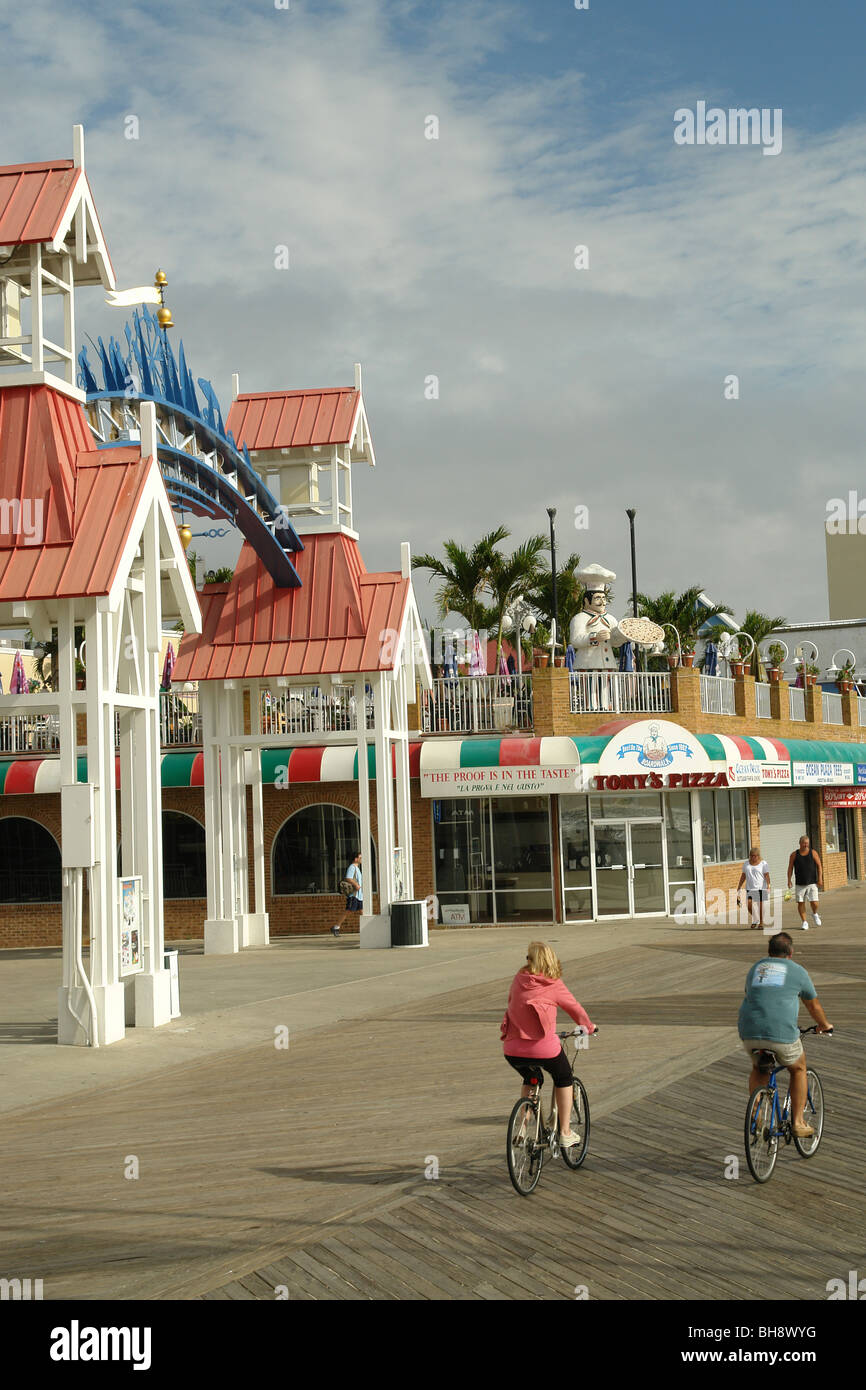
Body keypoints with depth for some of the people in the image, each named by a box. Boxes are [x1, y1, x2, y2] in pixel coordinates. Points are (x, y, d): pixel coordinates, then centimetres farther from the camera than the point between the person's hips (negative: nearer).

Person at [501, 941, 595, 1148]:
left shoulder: (519, 979, 8)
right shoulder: (554, 985, 0)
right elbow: (575, 1008, 12)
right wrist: (589, 1027, 33)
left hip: (512, 1050, 3)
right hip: (543, 1048, -3)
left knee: (531, 1080, 33)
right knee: (563, 1079, 25)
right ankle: (565, 1133, 24)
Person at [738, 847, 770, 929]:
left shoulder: (763, 863, 0)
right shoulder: (746, 864, 13)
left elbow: (767, 875, -6)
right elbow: (743, 876, 18)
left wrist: (768, 886, -18)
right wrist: (739, 887, 16)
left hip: (760, 888, -3)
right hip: (750, 888, 3)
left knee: (760, 905, -2)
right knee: (749, 905, -7)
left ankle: (761, 922, 11)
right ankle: (754, 919, 15)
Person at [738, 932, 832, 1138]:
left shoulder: (755, 968, 23)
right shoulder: (797, 971, 12)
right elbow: (814, 1006, 25)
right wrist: (825, 1025, 45)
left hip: (749, 1033, 3)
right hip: (781, 1033, -3)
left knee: (758, 1069, 31)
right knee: (798, 1069, 23)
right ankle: (798, 1122, 21)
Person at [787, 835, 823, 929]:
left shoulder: (813, 853, 3)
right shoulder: (794, 855, 4)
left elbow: (819, 866, 4)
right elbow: (790, 868, 6)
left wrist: (820, 879, -5)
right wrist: (789, 880, -3)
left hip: (812, 883, -1)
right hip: (800, 884, 1)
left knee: (814, 902, -8)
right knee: (800, 903, -2)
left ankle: (815, 914, 23)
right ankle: (804, 922, 9)